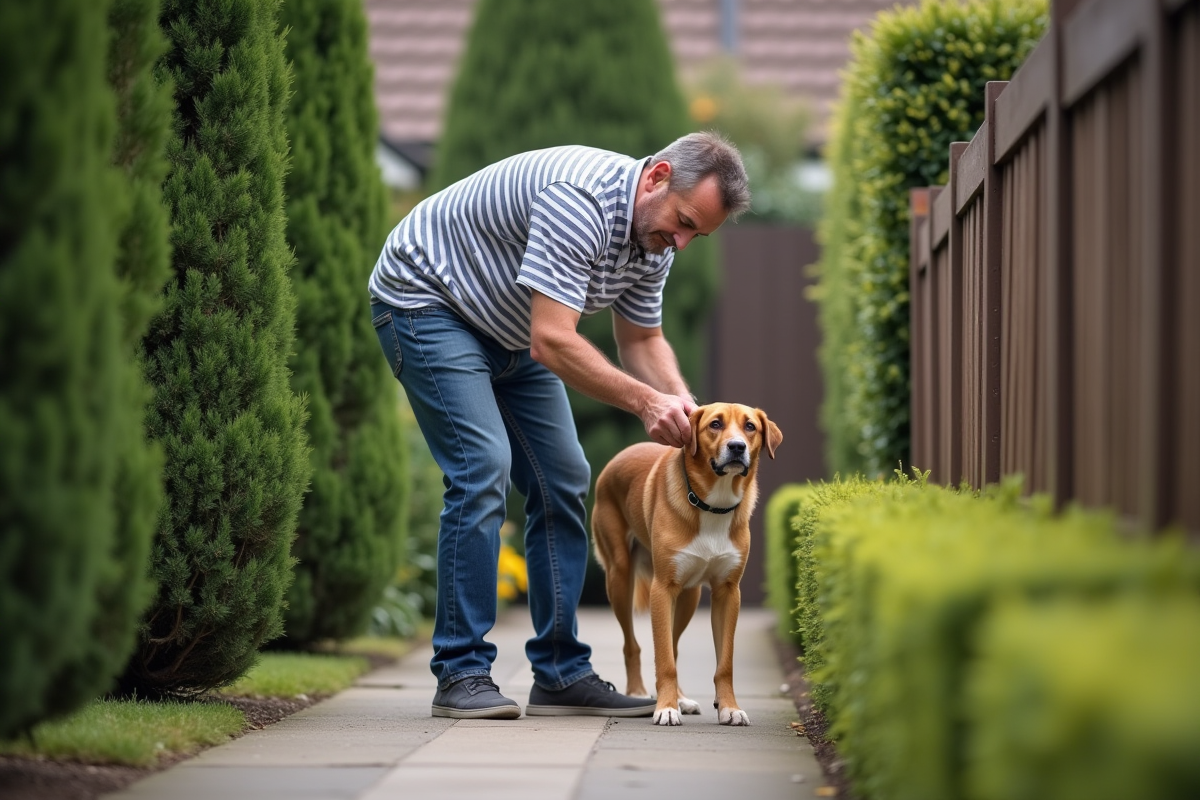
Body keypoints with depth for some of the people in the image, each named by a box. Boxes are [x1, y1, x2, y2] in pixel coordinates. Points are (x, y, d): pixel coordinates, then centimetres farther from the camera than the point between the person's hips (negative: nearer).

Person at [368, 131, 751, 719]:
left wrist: (681, 403, -13)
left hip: (511, 329, 9)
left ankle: (561, 672, 7)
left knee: (562, 481, 3)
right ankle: (461, 673, -16)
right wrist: (645, 401, -37)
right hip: (426, 300, -9)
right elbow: (552, 342, -38)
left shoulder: (655, 237, -6)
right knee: (483, 467, -21)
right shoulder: (580, 199, -34)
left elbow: (641, 340, 6)